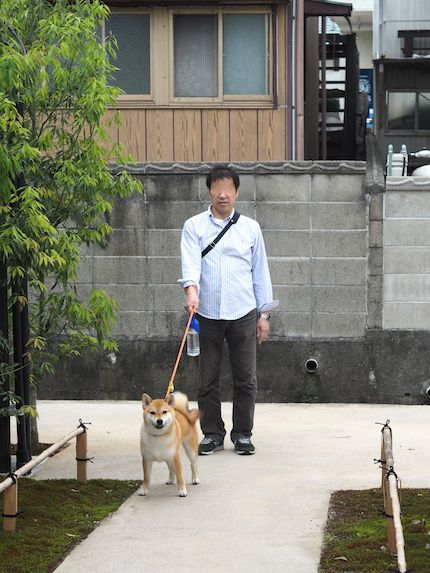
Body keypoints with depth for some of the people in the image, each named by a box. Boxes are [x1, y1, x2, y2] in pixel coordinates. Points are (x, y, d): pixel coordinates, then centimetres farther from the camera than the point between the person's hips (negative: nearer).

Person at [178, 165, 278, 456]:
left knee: (246, 378, 1)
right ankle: (212, 434, 15)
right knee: (208, 379, 4)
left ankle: (242, 433, 12)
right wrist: (191, 290, -31)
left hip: (243, 314, 1)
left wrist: (264, 314, 8)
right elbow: (190, 261, -11)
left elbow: (260, 271, 12)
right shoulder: (194, 227, 4)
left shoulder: (250, 228, 9)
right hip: (207, 314, -1)